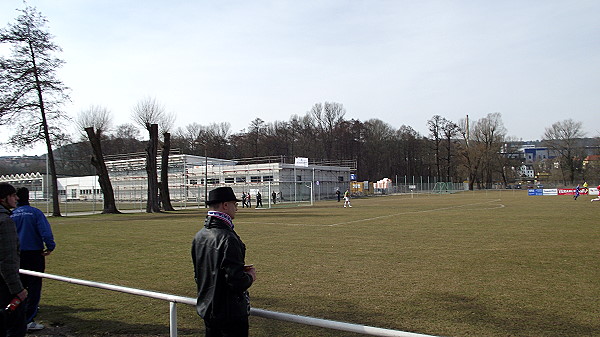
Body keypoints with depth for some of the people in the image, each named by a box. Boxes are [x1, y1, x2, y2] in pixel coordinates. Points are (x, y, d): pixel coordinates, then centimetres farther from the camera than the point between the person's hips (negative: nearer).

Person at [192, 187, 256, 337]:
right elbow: (237, 281, -26)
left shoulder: (199, 236, 3)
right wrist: (250, 276, -3)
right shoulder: (228, 238, -24)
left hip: (206, 308, 8)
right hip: (230, 312, -8)